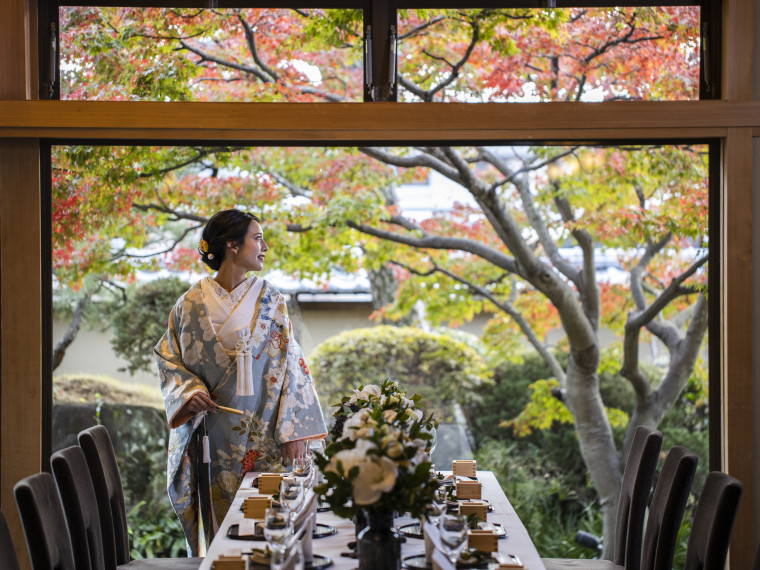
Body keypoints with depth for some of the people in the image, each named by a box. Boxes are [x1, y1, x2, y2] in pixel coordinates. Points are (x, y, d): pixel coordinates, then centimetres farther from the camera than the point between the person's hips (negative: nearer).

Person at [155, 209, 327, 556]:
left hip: (261, 436, 0)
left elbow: (289, 364, 0)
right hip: (210, 435, 0)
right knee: (214, 524, 2)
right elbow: (167, 357, 8)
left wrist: (293, 430, -8)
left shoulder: (269, 301, 3)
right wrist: (189, 392, -11)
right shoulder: (191, 303, 2)